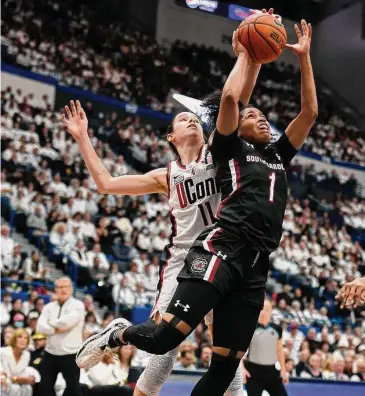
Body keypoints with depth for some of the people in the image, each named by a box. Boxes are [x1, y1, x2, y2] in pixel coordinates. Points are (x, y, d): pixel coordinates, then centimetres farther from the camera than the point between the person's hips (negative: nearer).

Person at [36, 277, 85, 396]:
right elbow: (40, 327, -5)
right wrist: (56, 329, -17)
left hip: (70, 354, -5)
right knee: (45, 386, 12)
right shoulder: (49, 307, 8)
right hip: (50, 353, 5)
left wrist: (51, 323, -4)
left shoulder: (78, 305, -5)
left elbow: (67, 322, -21)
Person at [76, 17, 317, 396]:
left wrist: (304, 57, 20)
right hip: (221, 249, -6)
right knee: (166, 336, -18)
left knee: (225, 365, 3)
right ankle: (119, 333, 14)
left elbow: (309, 112, 23)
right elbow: (229, 97, -5)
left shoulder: (278, 156, 26)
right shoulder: (230, 148, 11)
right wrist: (243, 55, 9)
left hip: (255, 266, 6)